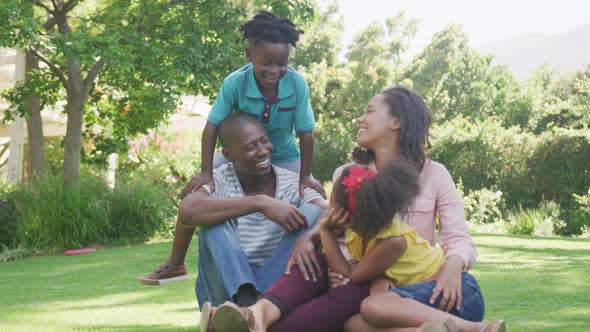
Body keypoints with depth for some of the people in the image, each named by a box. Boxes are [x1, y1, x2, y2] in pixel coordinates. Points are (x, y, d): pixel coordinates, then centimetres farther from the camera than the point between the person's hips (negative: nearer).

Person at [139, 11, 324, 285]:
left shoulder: (297, 84, -29)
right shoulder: (234, 83, -29)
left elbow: (306, 134, -21)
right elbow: (212, 126, -25)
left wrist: (305, 176, -19)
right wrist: (206, 172, -30)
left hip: (284, 157, 0)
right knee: (194, 192, -12)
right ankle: (175, 265, 1)